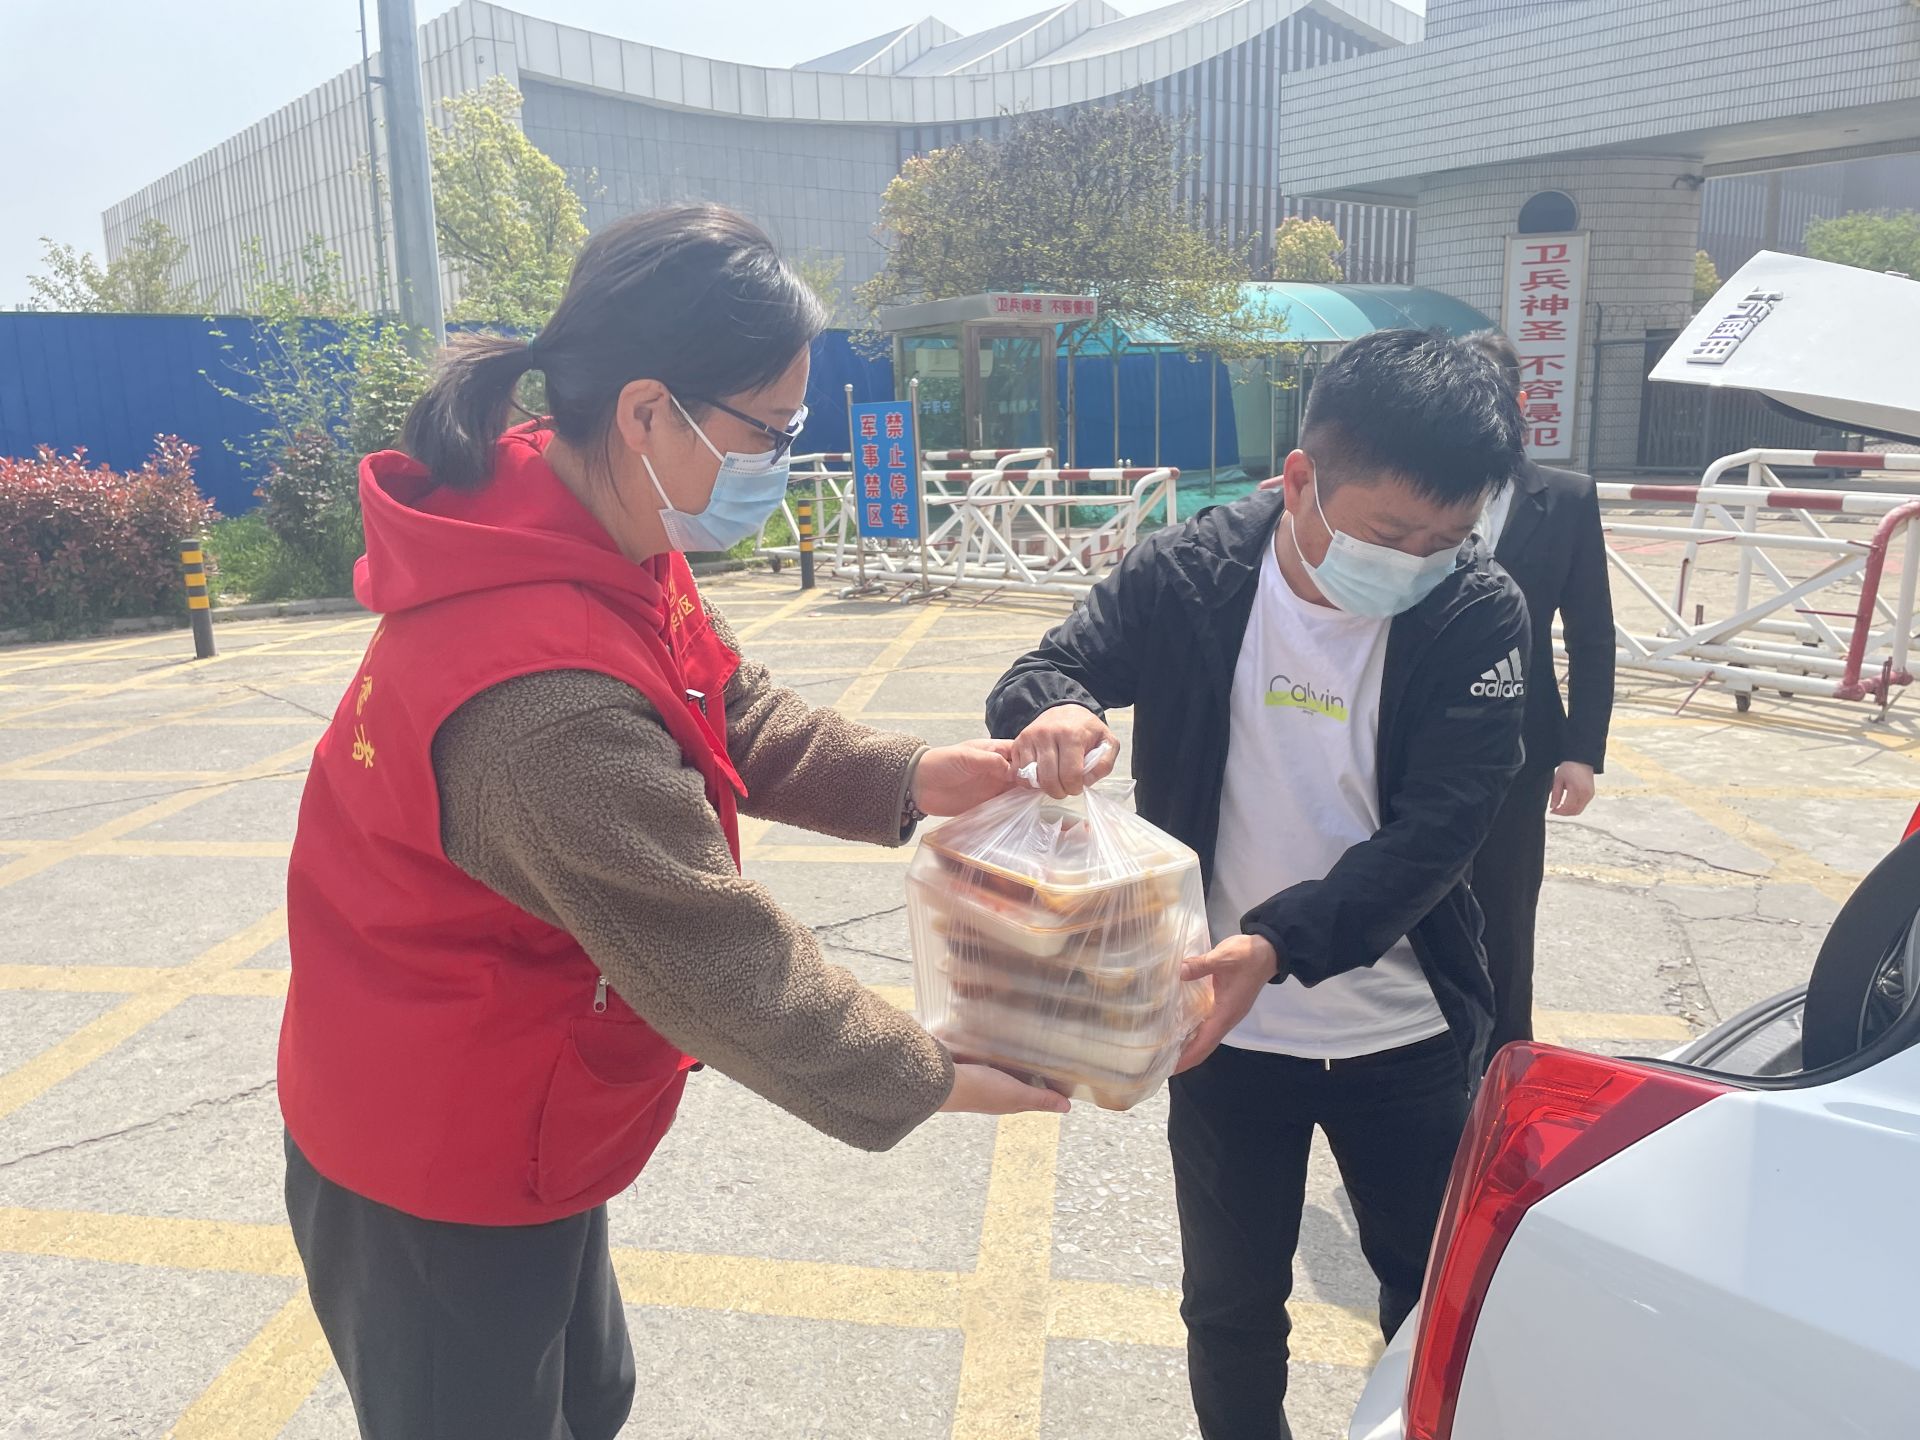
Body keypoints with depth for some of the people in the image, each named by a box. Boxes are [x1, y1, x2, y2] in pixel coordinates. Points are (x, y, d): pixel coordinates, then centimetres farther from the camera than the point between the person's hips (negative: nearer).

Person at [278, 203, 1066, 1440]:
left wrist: (908, 781, -13)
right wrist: (929, 1081, -16)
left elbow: (737, 711, 2)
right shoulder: (549, 700, -38)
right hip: (440, 1183, -8)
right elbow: (718, 958, -29)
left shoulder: (591, 534, -8)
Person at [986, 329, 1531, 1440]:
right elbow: (1038, 677, -6)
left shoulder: (1479, 614, -15)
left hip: (1409, 1034, 1)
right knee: (1232, 1304, 19)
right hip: (1228, 1028, 0)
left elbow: (1437, 830, -22)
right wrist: (1053, 707, -32)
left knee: (1439, 1302, 22)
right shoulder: (1187, 577, -14)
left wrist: (1280, 942, -37)